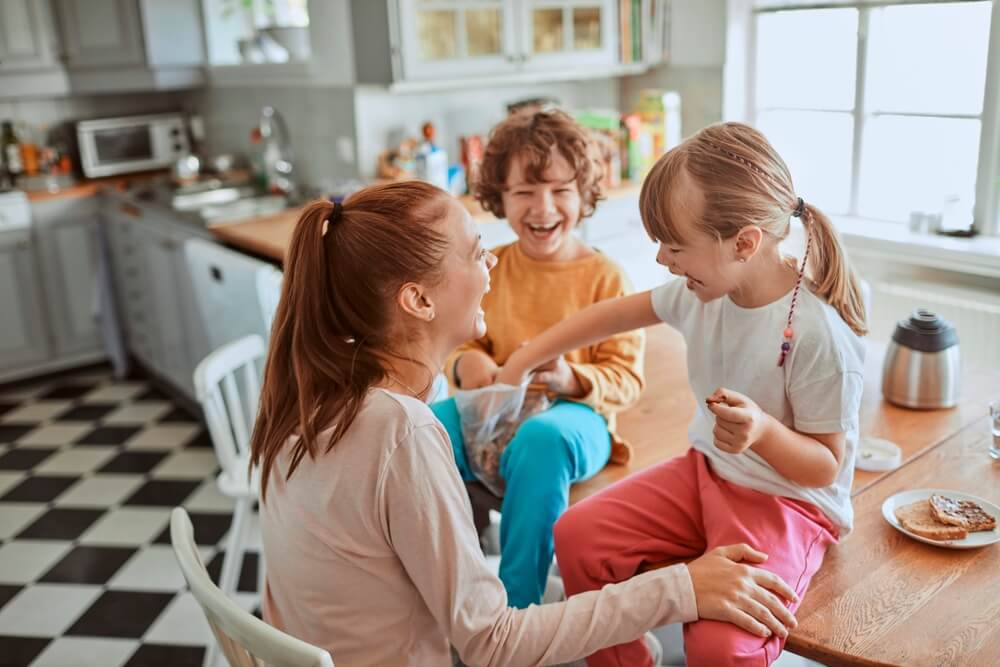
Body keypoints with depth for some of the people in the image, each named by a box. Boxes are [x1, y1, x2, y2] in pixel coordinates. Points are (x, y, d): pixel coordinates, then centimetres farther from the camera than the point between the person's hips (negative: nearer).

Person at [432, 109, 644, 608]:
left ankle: (517, 601, -24)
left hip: (574, 414, -3)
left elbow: (626, 378, -3)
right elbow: (463, 339, 19)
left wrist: (572, 379, -24)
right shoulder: (489, 269, 10)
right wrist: (464, 362, -7)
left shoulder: (605, 276, -1)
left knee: (540, 441, -41)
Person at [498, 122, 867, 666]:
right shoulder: (703, 290, -7)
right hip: (705, 472, 7)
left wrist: (764, 432, -38)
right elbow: (616, 314, 9)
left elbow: (825, 467, -17)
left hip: (791, 501, -6)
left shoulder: (819, 332, -26)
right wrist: (522, 361, 12)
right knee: (577, 536, -6)